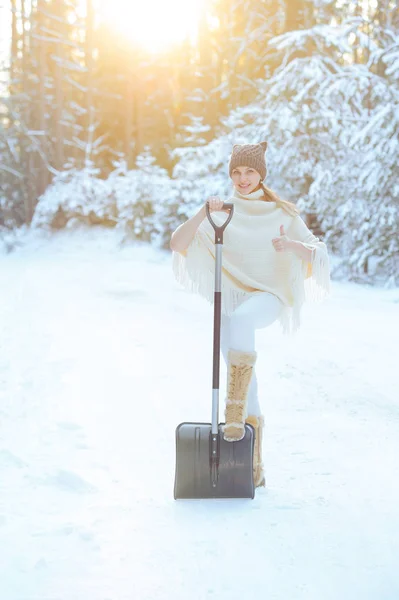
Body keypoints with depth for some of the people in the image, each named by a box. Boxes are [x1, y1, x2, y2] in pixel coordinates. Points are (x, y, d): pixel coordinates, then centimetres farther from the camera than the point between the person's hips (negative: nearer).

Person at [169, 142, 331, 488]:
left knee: (241, 317, -38)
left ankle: (236, 412, -37)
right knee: (246, 389, -2)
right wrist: (202, 213, -22)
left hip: (267, 297, -2)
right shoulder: (220, 215, 5)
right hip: (230, 299, 2)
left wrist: (291, 245, -22)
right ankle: (254, 465, 10)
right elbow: (177, 244, -6)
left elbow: (317, 254, -1)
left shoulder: (283, 212, 4)